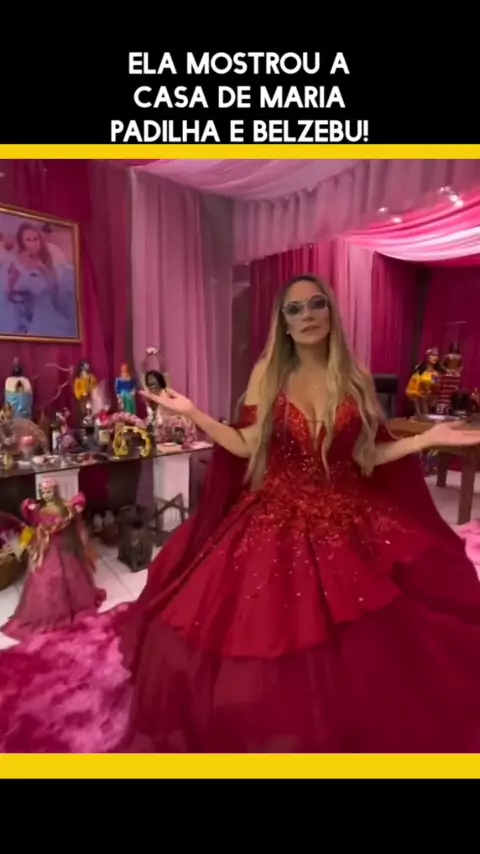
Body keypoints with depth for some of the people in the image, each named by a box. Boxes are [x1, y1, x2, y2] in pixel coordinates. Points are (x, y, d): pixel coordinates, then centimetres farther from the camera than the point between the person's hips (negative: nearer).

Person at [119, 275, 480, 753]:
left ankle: (344, 736, 39)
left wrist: (429, 439, -6)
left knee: (352, 650, 7)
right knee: (264, 637, 5)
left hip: (344, 522, 1)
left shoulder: (355, 379, 1)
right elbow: (247, 447, -5)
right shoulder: (267, 373, -1)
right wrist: (192, 413, -11)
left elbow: (367, 456, 2)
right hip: (274, 520, 0)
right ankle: (270, 733, 36)